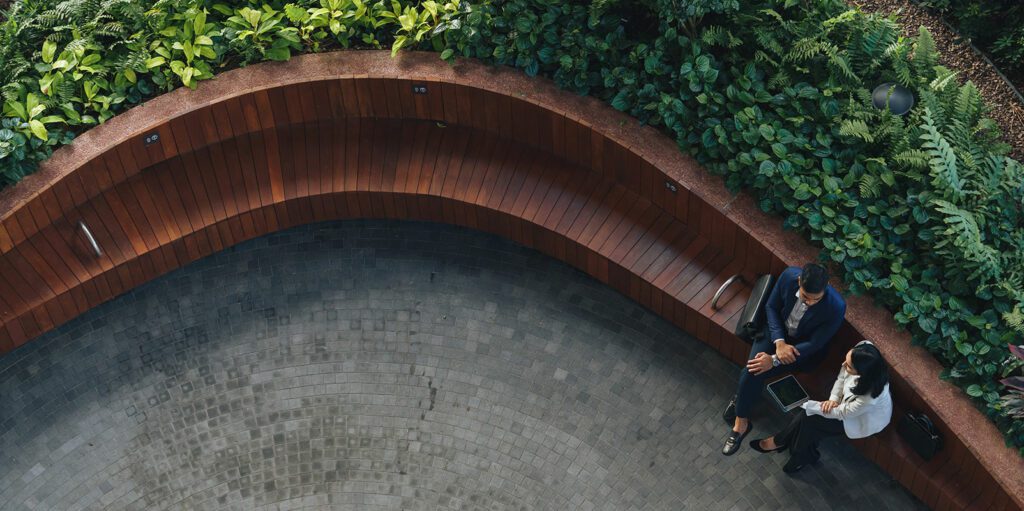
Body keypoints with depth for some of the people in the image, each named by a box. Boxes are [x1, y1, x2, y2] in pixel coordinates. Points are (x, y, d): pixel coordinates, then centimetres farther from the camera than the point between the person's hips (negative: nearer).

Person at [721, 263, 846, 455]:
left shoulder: (836, 308, -33)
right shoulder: (789, 275, -24)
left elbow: (814, 344, -24)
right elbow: (772, 307, -7)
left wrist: (775, 360, -28)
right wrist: (779, 343, -21)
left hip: (805, 347, -3)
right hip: (778, 332, 3)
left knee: (754, 372, -20)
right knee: (752, 368, -21)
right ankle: (741, 421, 1)